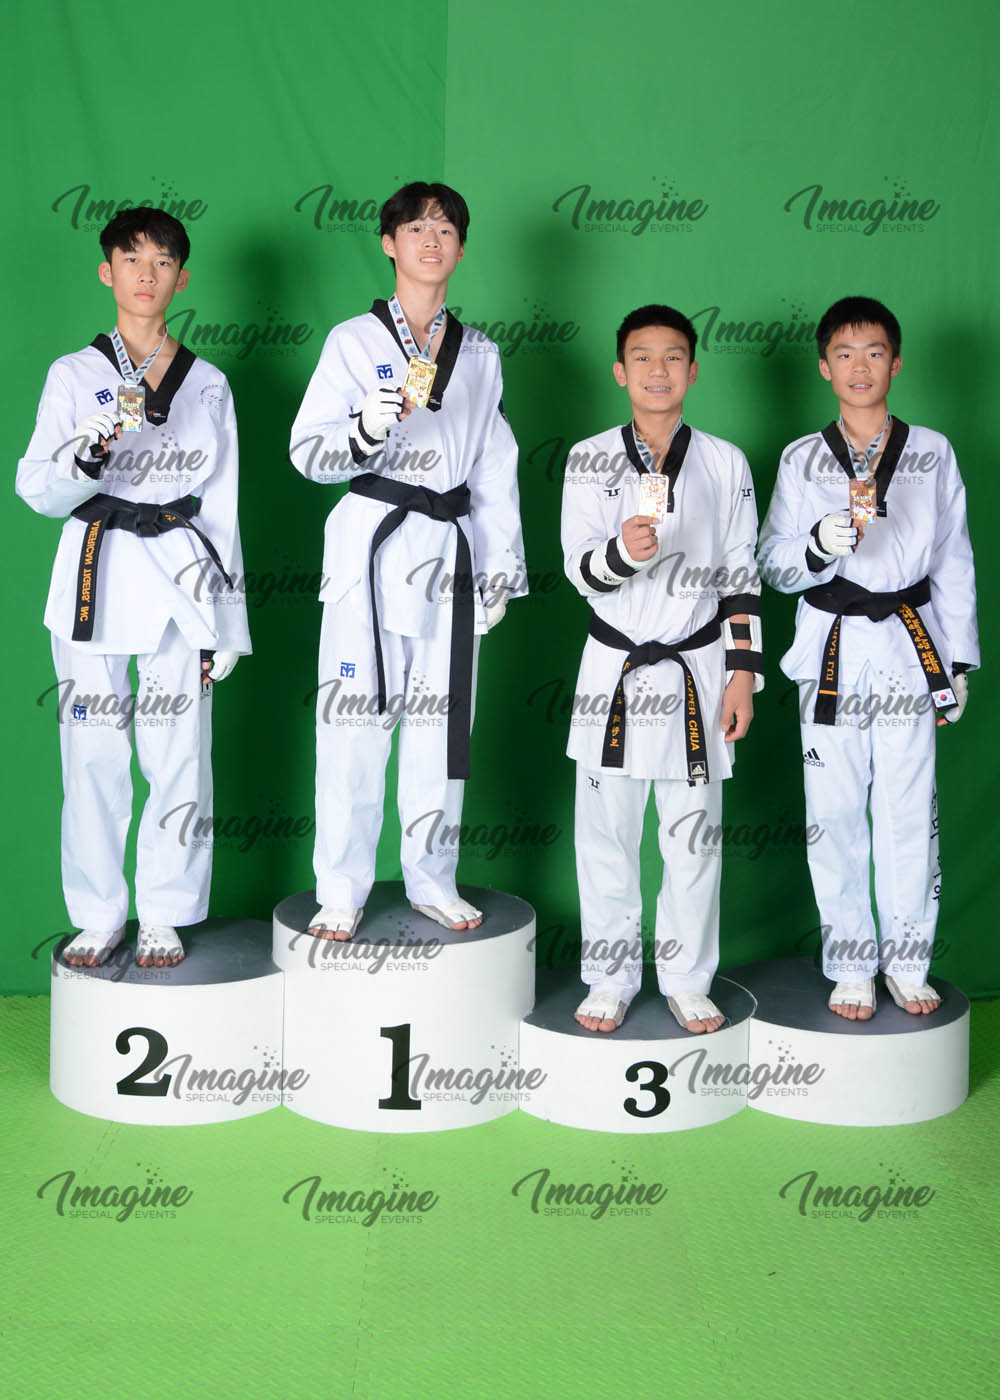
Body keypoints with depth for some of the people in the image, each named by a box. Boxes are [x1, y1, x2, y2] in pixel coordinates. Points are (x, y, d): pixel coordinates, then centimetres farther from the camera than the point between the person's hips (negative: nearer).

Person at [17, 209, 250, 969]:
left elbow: (223, 508, 9)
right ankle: (99, 916, 16)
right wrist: (93, 450, -23)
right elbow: (38, 489, -2)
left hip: (179, 577, 0)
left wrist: (223, 621, 6)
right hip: (95, 573, 0)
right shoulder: (74, 376, 6)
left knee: (178, 752, -1)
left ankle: (164, 916, 13)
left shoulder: (208, 385, 9)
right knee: (93, 754, 1)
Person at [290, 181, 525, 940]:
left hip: (449, 550, 3)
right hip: (370, 545, -3)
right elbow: (308, 451, -2)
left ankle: (433, 880, 18)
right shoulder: (353, 341, 4)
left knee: (440, 720, 5)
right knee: (355, 721, -4)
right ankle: (342, 891, 6)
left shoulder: (480, 355, 15)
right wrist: (366, 428, -21)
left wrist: (502, 563, 10)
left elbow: (497, 470, 15)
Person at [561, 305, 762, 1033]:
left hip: (696, 667, 0)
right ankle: (612, 979, 19)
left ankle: (687, 980, 20)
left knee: (693, 833, 5)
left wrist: (743, 673, 0)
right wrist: (621, 551, -28)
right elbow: (580, 569, -6)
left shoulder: (725, 463, 4)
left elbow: (740, 577, 5)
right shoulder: (590, 459, 1)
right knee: (607, 830, 5)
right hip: (615, 668, 0)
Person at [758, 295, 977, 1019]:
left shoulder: (933, 452, 7)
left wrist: (957, 662, 8)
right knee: (836, 816, 2)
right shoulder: (801, 460, 5)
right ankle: (851, 967, 15)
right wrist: (823, 543, -19)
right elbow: (775, 564, 2)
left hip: (911, 645, 0)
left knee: (909, 814, 0)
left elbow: (955, 563, 10)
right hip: (832, 650, 0)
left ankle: (907, 964, 16)